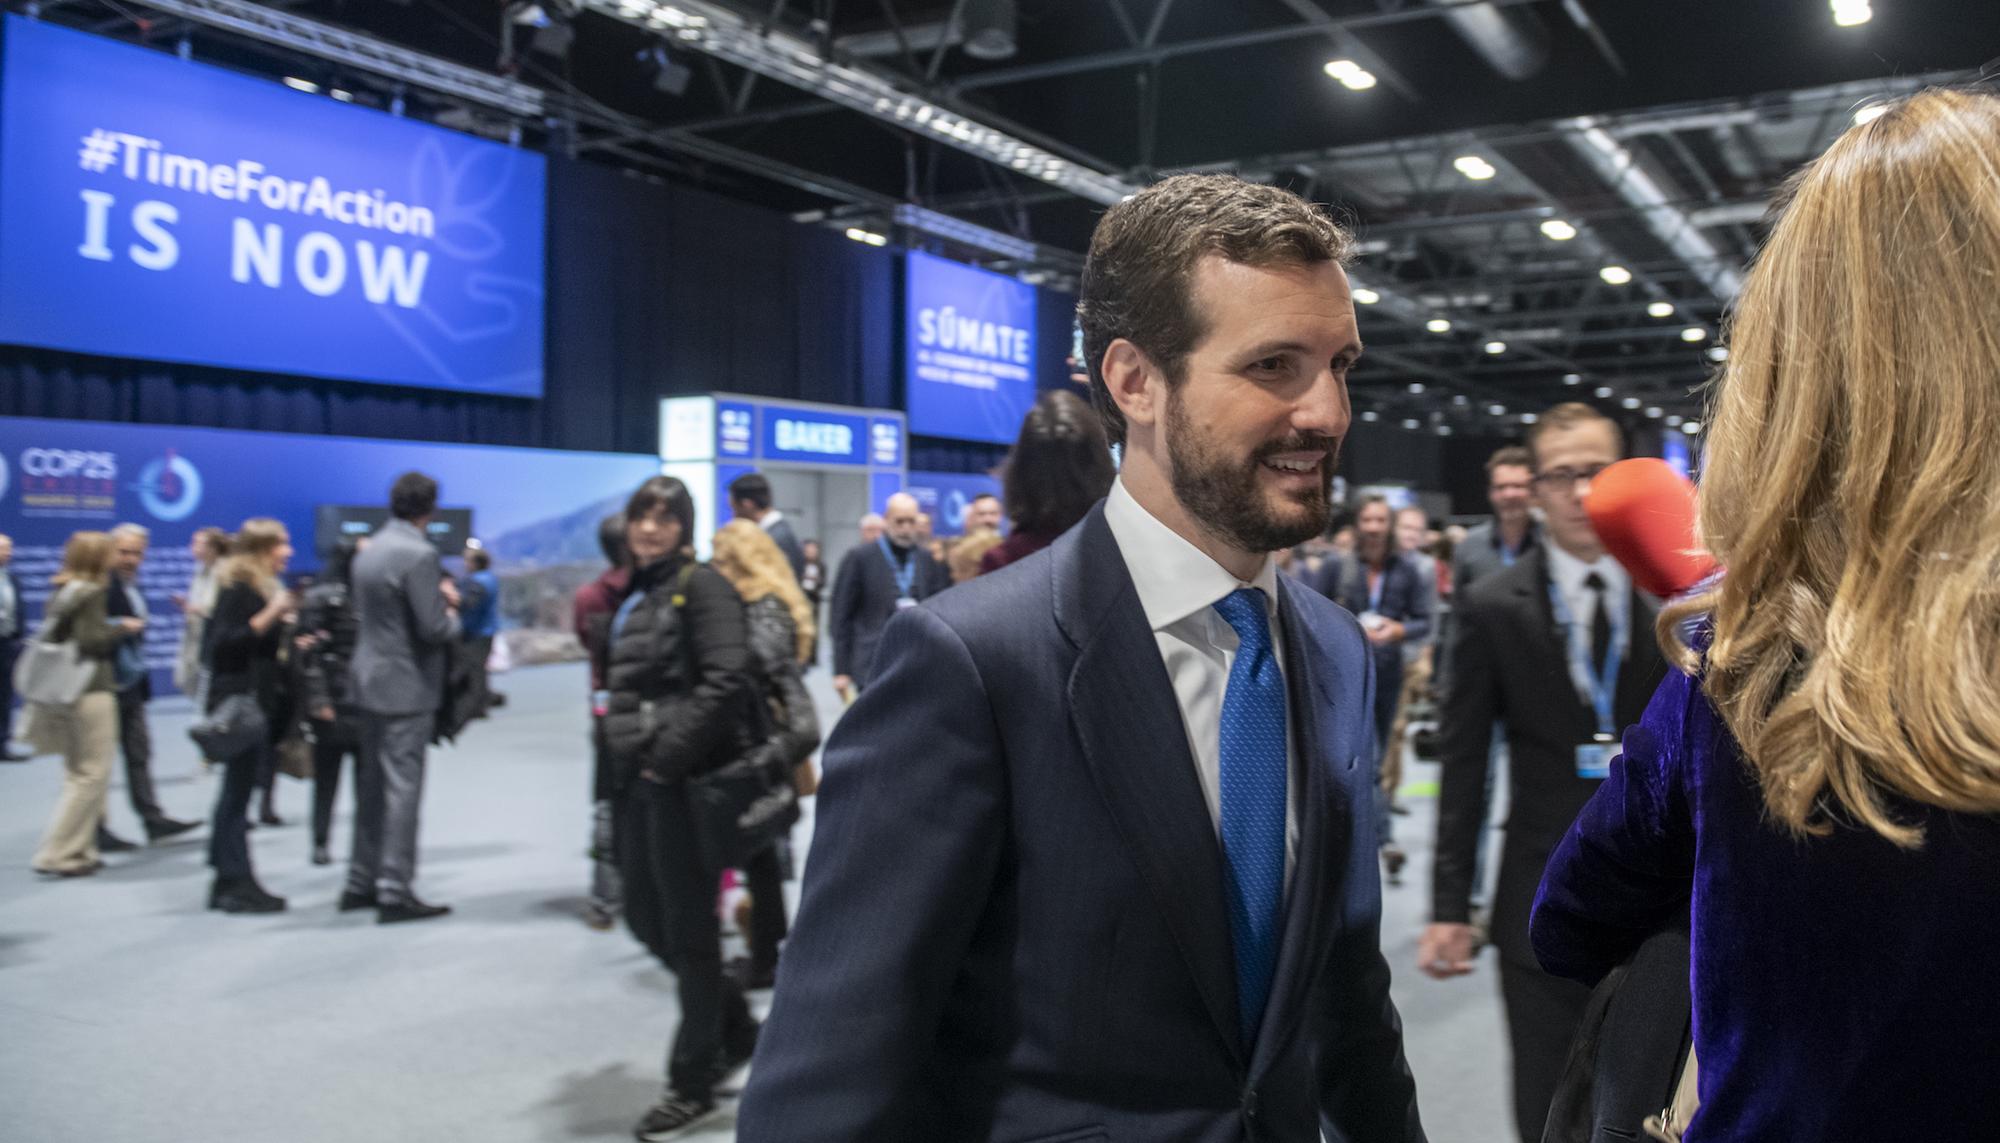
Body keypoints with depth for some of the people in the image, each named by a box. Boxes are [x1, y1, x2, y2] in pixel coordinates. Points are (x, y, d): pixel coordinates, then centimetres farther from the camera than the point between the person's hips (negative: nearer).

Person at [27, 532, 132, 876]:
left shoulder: (62, 591, 12)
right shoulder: (91, 591, -12)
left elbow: (54, 633, 14)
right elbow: (88, 641, -19)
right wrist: (121, 628, -5)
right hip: (90, 691, -9)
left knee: (78, 775, 15)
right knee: (92, 775, -2)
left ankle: (79, 850, 16)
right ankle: (58, 853, -2)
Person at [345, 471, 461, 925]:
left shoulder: (369, 551, 11)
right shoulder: (419, 555, -17)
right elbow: (434, 628, -20)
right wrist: (451, 612, 2)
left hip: (370, 681, 9)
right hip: (407, 686, -9)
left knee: (372, 784, 15)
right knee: (402, 786, -4)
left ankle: (361, 882, 23)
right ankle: (395, 891, -1)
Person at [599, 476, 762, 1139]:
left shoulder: (701, 585, -8)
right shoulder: (634, 597, 16)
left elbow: (725, 681, -18)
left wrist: (669, 755, -19)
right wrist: (623, 753, 12)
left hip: (687, 778, -8)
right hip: (640, 779, 8)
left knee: (688, 928, 1)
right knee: (647, 919, 13)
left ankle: (693, 1083, 16)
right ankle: (737, 1032, 32)